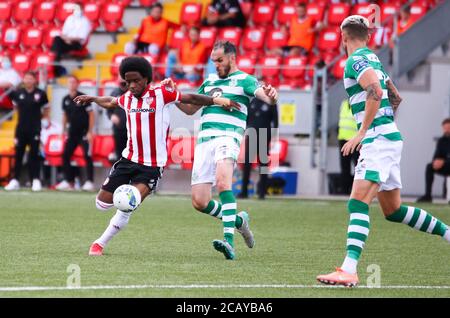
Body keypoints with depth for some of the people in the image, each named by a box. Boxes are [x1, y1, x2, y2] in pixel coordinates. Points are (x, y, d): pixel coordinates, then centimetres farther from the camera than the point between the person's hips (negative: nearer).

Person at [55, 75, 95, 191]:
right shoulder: (66, 99, 8)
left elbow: (91, 114, -9)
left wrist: (90, 132, -13)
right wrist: (63, 131, 15)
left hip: (84, 132, -6)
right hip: (72, 133, 6)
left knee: (87, 156, -9)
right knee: (65, 155, 3)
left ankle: (89, 182, -7)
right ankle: (68, 181, 11)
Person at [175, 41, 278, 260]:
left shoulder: (243, 80, 5)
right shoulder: (209, 82, 24)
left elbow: (264, 95, -12)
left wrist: (270, 95, -37)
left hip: (227, 137, -6)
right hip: (203, 141, 6)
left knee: (222, 181, -34)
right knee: (199, 203, -1)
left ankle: (229, 240, -38)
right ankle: (238, 220, 25)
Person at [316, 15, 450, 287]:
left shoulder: (356, 60, -9)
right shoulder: (373, 59, 19)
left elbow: (375, 92, -25)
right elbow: (395, 98, 28)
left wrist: (362, 133, -24)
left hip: (379, 140, -10)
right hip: (389, 138, 10)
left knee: (358, 202, -20)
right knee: (393, 211, 17)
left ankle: (349, 270, -32)